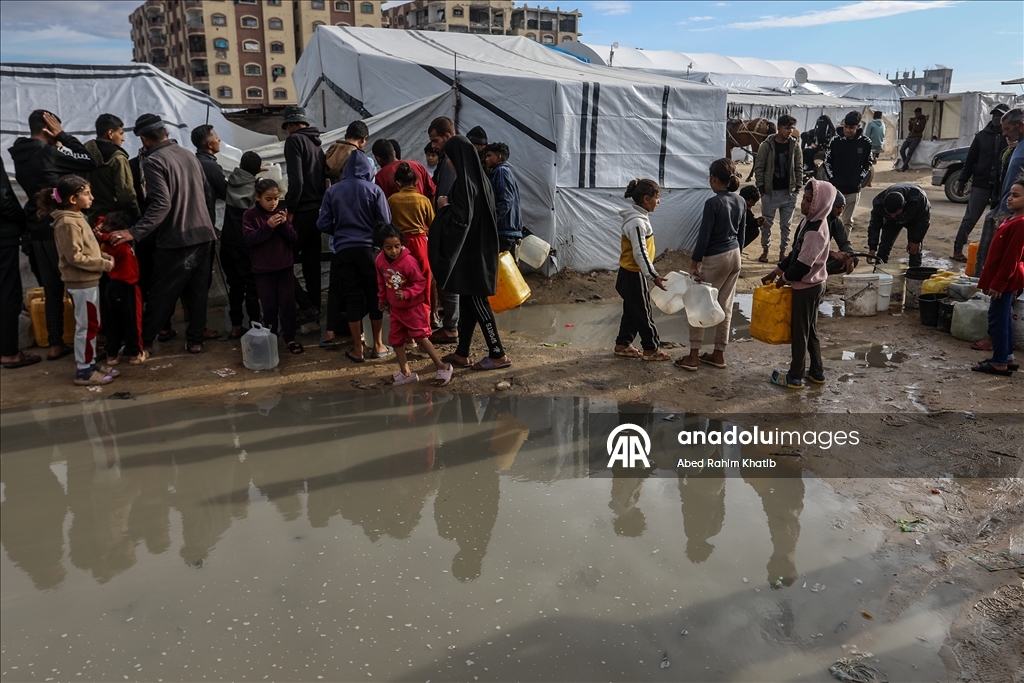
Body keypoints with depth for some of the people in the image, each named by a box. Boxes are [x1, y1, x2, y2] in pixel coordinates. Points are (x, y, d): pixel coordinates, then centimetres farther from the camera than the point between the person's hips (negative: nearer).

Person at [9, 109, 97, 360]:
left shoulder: (21, 156, 9)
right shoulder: (48, 153, -15)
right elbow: (90, 163, -10)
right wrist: (63, 136, -4)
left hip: (37, 229, 7)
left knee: (52, 289, 11)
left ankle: (55, 344, 16)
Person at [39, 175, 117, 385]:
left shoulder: (77, 217, 12)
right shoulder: (67, 223, -18)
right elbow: (75, 257, -22)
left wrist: (105, 257, 4)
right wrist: (103, 265, -17)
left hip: (89, 280, 10)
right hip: (81, 283, -10)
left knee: (92, 325, 16)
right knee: (87, 326, -2)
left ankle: (92, 363, 26)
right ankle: (83, 371, 6)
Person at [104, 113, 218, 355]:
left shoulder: (153, 161, -12)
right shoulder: (189, 155, 9)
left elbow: (161, 203, -22)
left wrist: (135, 232, -24)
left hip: (176, 239, -6)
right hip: (203, 234, 6)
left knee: (161, 294, 5)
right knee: (197, 292, 11)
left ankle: (144, 342, 15)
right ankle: (195, 340, 15)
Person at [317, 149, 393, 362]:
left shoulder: (332, 191, 2)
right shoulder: (374, 190, -4)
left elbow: (323, 224, 2)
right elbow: (385, 223, -5)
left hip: (343, 250, 2)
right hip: (369, 248, -2)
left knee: (352, 297, 7)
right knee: (375, 295, 10)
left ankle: (357, 349, 12)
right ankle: (377, 345, 17)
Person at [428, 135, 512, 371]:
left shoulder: (464, 183, -19)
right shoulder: (478, 178, 10)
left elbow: (461, 220, -23)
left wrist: (444, 206, -8)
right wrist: (450, 205, 13)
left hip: (468, 252, -9)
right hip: (478, 249, 9)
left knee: (476, 302, -2)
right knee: (468, 302, 13)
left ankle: (498, 354, 4)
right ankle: (462, 353, 20)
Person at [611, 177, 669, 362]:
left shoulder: (638, 217, 9)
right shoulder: (637, 222, -23)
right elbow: (640, 253, -25)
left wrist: (651, 273, 21)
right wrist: (654, 276, -23)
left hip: (630, 274, 10)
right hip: (634, 276, -10)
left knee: (631, 312, 17)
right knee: (644, 313, 2)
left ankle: (622, 345, 26)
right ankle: (651, 348, 14)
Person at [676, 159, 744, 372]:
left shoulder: (713, 203, -19)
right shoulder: (740, 201, 3)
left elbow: (704, 236, -18)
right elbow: (741, 232, 12)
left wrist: (694, 263, -11)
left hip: (715, 259, -7)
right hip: (735, 256, 7)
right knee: (725, 306, 13)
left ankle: (694, 356, 5)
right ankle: (719, 354, 20)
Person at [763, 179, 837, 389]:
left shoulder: (816, 231, -26)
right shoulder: (809, 222, 4)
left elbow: (803, 264, -25)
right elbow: (795, 254, 12)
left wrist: (785, 278, -9)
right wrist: (776, 271, 10)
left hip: (807, 287, -10)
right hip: (810, 285, 10)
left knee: (800, 331, 3)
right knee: (810, 329, 19)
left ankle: (795, 377, 16)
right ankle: (817, 372, 31)